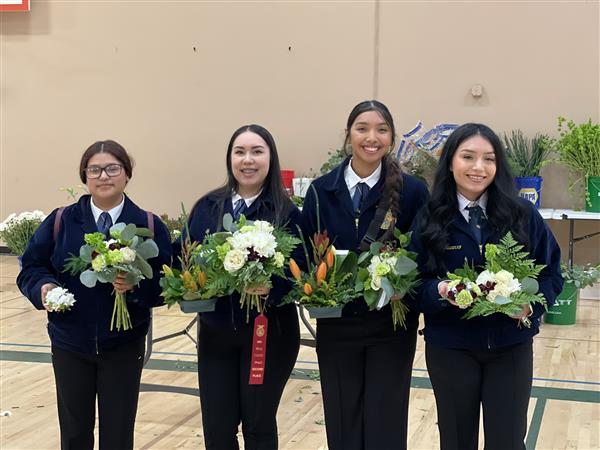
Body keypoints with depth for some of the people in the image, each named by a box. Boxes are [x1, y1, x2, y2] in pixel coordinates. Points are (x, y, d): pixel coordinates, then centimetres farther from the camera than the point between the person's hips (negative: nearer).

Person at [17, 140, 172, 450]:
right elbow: (31, 268, 3)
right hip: (69, 345, 1)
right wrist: (44, 287, -17)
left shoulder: (149, 226, -4)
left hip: (124, 347, -1)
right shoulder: (60, 221, 0)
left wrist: (136, 286, -24)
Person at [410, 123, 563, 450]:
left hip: (511, 347, 0)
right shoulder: (429, 220, -3)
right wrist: (440, 291, -24)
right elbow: (415, 284, -3)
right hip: (449, 349, 0)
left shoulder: (523, 215, -3)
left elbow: (552, 273, 1)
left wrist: (531, 303, -18)